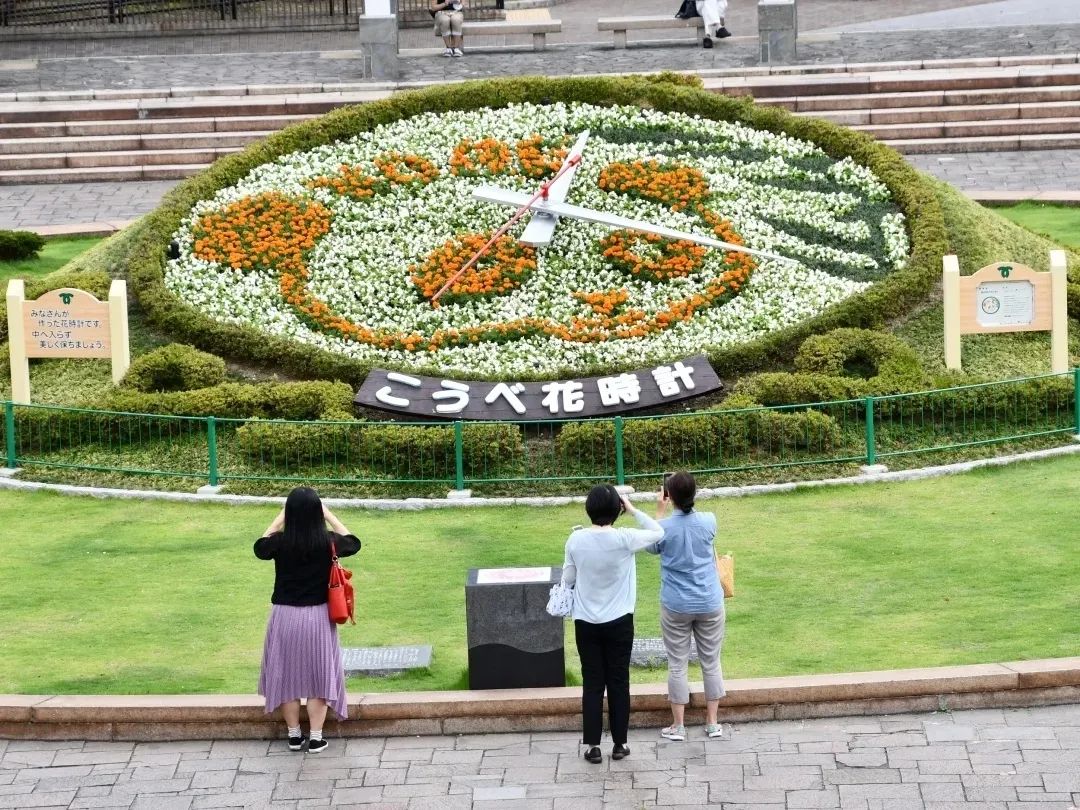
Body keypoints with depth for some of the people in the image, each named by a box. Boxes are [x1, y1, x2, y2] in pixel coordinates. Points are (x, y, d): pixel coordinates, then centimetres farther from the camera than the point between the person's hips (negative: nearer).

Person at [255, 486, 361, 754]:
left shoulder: (280, 542, -13)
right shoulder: (328, 541, -13)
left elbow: (260, 548, 10)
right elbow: (353, 543, 10)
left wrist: (279, 519, 13)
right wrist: (330, 515, 11)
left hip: (285, 616, 0)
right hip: (318, 616, 0)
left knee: (287, 674, 14)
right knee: (318, 674, 11)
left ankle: (294, 735, 21)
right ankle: (316, 738, 12)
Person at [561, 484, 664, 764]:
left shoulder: (576, 539, -8)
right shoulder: (624, 539, -14)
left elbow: (568, 579, 3)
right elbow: (658, 532, 2)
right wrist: (633, 510, 4)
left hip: (586, 622, 1)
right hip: (619, 622, -1)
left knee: (592, 683, 8)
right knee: (619, 682, 9)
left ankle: (593, 746, 9)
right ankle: (619, 744, 15)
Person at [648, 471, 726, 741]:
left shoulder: (665, 527, -14)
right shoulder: (708, 521, -8)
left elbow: (652, 547, 9)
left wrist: (660, 511, 8)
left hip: (676, 607, -2)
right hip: (709, 604, 2)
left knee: (677, 665, 8)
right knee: (711, 662, 12)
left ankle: (678, 726, 13)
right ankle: (712, 723, 18)